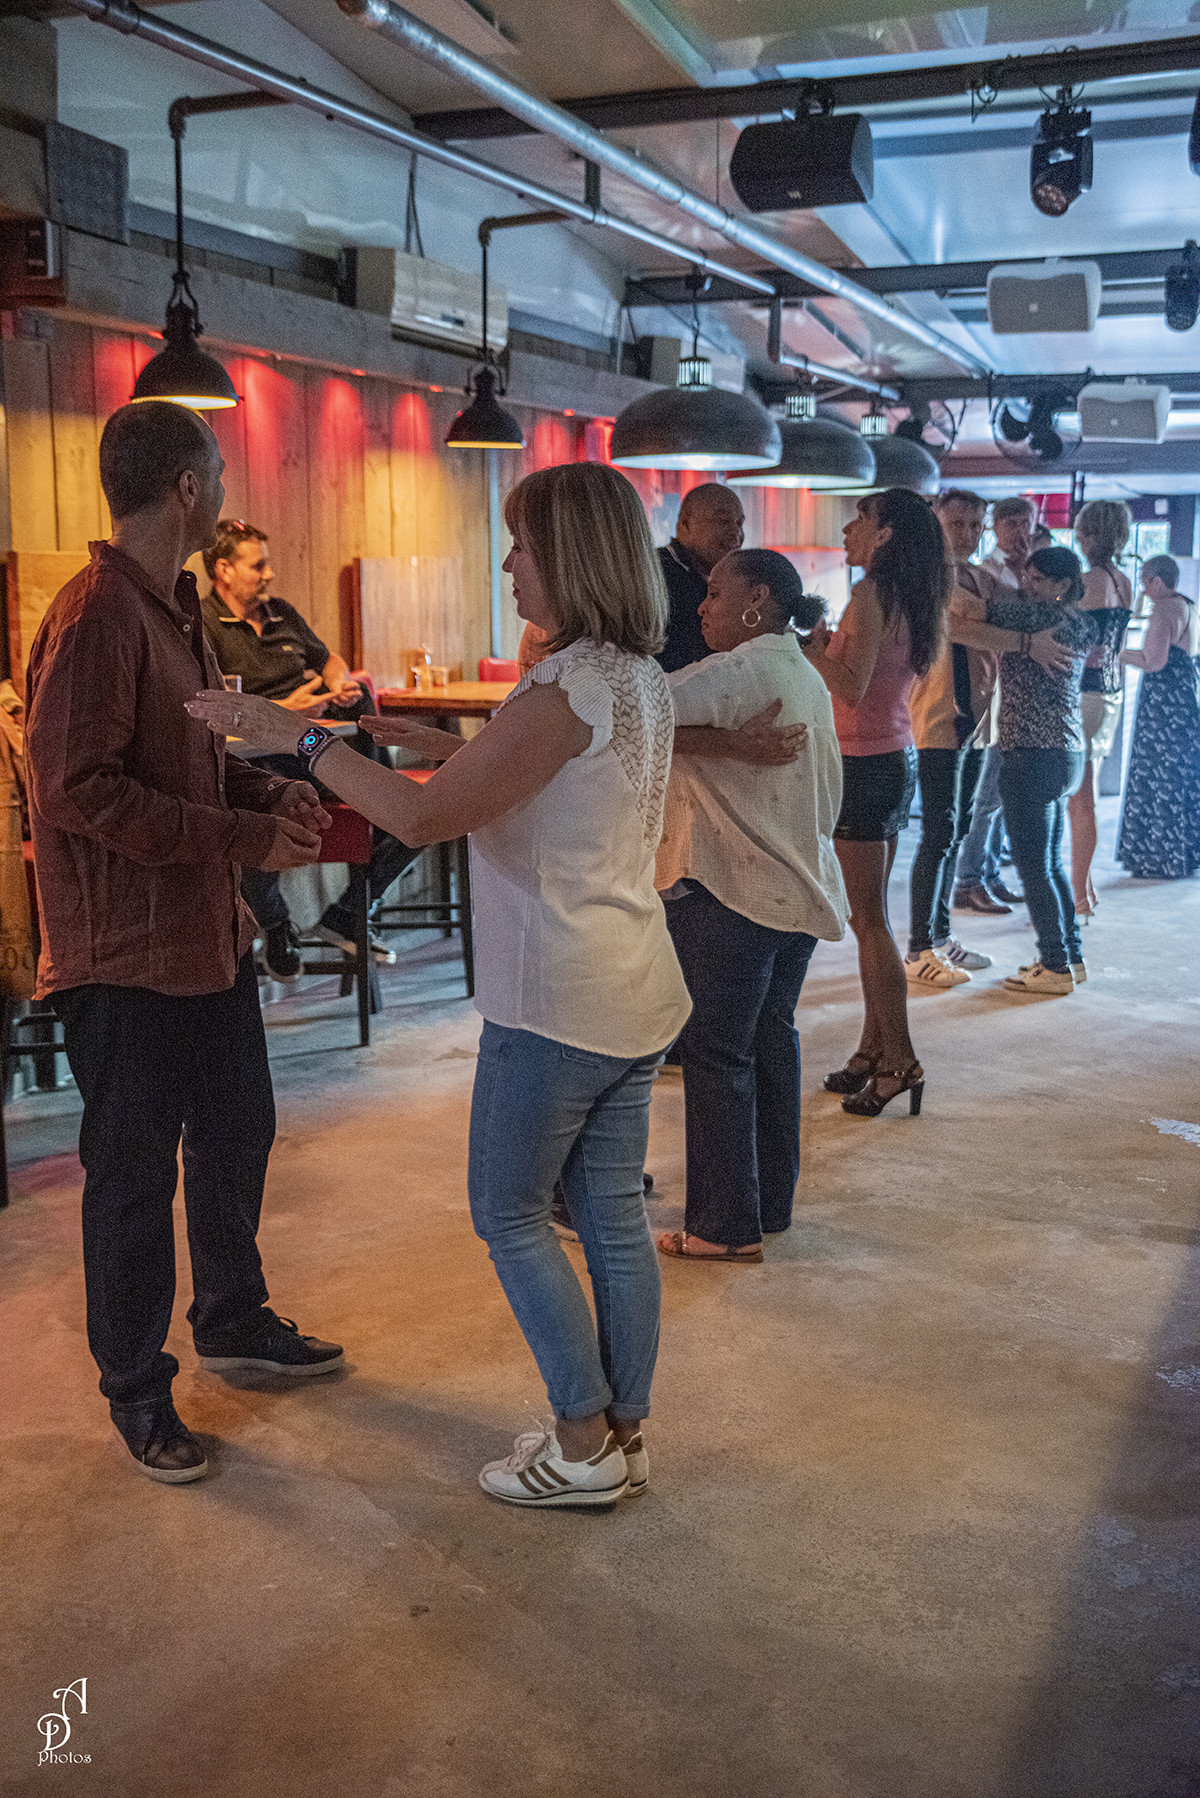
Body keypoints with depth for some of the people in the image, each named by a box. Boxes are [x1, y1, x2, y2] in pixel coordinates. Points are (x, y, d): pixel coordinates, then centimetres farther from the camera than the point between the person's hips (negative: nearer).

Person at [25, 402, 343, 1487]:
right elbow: (79, 789, -24)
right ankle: (136, 1391, 22)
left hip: (207, 934, 10)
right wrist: (247, 837, -22)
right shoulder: (98, 615, -19)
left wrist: (272, 793, 2)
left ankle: (234, 1322, 42)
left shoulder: (176, 606, 13)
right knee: (134, 1176, 5)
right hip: (127, 955, -10)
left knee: (236, 1134, 21)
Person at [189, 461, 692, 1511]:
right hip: (635, 990, 9)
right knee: (612, 1215, 15)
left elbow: (424, 817, -23)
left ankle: (585, 1445, 16)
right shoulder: (642, 677, 8)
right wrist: (444, 745, 13)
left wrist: (298, 736, -14)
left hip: (558, 1002, -9)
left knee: (510, 1215, 8)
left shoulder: (567, 689, -22)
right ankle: (623, 1435, 27)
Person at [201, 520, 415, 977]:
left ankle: (345, 915, 9)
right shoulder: (202, 624, -2)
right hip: (259, 760, -6)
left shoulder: (282, 613, 21)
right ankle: (276, 927, -5)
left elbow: (328, 659, 35)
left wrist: (341, 683, 10)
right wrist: (281, 709, -24)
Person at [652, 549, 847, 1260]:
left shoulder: (743, 670, -16)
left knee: (717, 1052, -1)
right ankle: (772, 1202, 27)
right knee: (772, 1039, 16)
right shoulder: (807, 676, 15)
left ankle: (726, 1227, 7)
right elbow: (828, 793, 21)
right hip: (798, 885, 10)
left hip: (729, 889, -10)